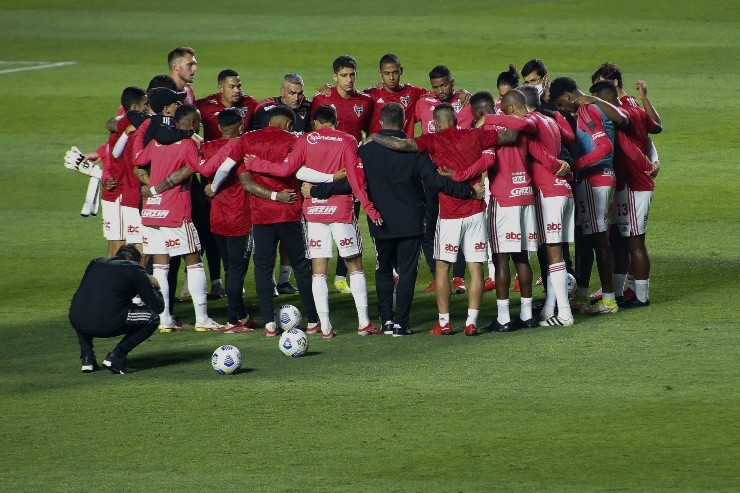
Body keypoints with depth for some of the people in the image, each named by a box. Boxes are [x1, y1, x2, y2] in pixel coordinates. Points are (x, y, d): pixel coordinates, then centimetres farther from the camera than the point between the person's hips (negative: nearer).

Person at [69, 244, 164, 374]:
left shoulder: (96, 263, 25)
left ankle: (87, 358, 22)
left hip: (77, 322, 5)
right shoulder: (135, 269, 9)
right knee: (152, 318, 14)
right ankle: (116, 356, 4)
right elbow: (158, 307, 10)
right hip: (107, 324, -5)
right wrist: (155, 289, 33)